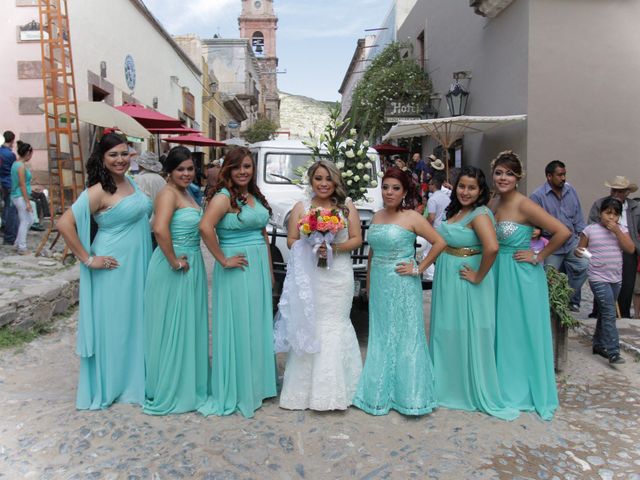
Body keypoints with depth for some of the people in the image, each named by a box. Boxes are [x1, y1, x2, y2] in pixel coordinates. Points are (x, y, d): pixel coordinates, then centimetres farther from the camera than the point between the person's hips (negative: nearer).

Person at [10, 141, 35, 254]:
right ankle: (22, 248, 7)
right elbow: (22, 185, -19)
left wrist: (28, 172, 19)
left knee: (30, 220, 17)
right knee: (25, 222, 0)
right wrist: (27, 202, -18)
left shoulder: (15, 164, 12)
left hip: (17, 196, 10)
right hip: (21, 197, -10)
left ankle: (18, 243, 24)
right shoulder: (21, 166, -17)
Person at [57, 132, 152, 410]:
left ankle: (133, 378, 32)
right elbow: (64, 224, -21)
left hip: (138, 263, 7)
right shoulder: (98, 191, -15)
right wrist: (88, 259, -18)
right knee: (112, 323, 5)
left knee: (134, 320, 16)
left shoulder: (131, 182, 8)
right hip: (114, 266, -7)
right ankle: (109, 385, 22)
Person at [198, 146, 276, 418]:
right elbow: (205, 227, -28)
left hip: (259, 268, 8)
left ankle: (256, 384, 30)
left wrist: (269, 269, 17)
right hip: (237, 270, -8)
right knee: (238, 327, 1)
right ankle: (235, 392, 16)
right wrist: (223, 260, -21)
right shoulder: (224, 197, -12)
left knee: (258, 325, 14)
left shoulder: (255, 196, 13)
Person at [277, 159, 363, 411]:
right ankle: (305, 387, 9)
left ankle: (334, 388, 11)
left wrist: (334, 248, -12)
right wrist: (311, 247, -14)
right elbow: (291, 241, 4)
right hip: (309, 276, 0)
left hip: (339, 276, 0)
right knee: (307, 326, -1)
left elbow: (357, 239, 4)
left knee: (335, 326, 1)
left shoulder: (347, 207, 7)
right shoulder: (301, 207, 7)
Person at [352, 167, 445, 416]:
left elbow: (439, 242, -11)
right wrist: (368, 282, 15)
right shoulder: (377, 217, 10)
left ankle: (408, 395, 16)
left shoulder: (412, 217, -8)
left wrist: (419, 268, -12)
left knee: (405, 337, 2)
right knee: (380, 337, 13)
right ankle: (380, 392, 27)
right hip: (378, 284, 6)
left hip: (402, 285, -6)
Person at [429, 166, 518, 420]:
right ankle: (448, 385, 35)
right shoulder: (454, 211, 9)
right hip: (446, 280, 8)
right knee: (446, 333, 17)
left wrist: (479, 277, -22)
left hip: (465, 284, -8)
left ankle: (474, 392, 24)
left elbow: (492, 247, -33)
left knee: (468, 335, 5)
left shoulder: (480, 214, -17)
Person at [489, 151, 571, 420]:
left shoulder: (524, 205, -18)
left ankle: (525, 390, 26)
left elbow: (562, 232, -23)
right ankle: (505, 385, 33)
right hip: (499, 273, 7)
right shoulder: (492, 203, 3)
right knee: (502, 331, 16)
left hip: (521, 275, -7)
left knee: (522, 332, 7)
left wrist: (538, 257, -15)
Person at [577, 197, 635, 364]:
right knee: (610, 314, -12)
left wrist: (617, 230, -13)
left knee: (605, 313, 16)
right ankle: (613, 352, -9)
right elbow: (579, 249, 2)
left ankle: (599, 345, 29)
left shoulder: (622, 229, 5)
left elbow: (630, 249, -7)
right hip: (598, 279, -5)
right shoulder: (590, 230, -5)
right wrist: (579, 252, -21)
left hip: (616, 279, 5)